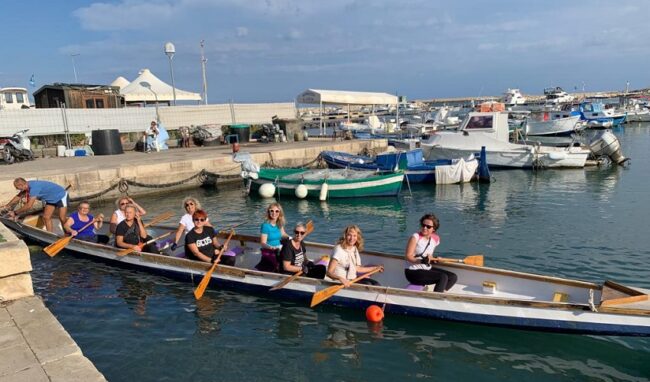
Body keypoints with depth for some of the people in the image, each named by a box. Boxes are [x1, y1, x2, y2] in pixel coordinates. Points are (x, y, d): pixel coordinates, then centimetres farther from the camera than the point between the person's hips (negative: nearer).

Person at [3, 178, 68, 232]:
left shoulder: (34, 188, -35)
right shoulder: (27, 186, -8)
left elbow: (28, 206, -36)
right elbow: (18, 196, 10)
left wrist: (15, 213, -26)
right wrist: (8, 205, 3)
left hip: (61, 196, -9)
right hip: (51, 199, 9)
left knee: (62, 218, -10)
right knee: (46, 217, 2)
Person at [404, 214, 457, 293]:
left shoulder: (435, 239, 5)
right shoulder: (415, 237, -13)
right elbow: (408, 256, -18)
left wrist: (432, 259, 2)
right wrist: (422, 261, -32)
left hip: (427, 269, 8)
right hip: (413, 272, -8)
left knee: (453, 277, -3)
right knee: (443, 277, -23)